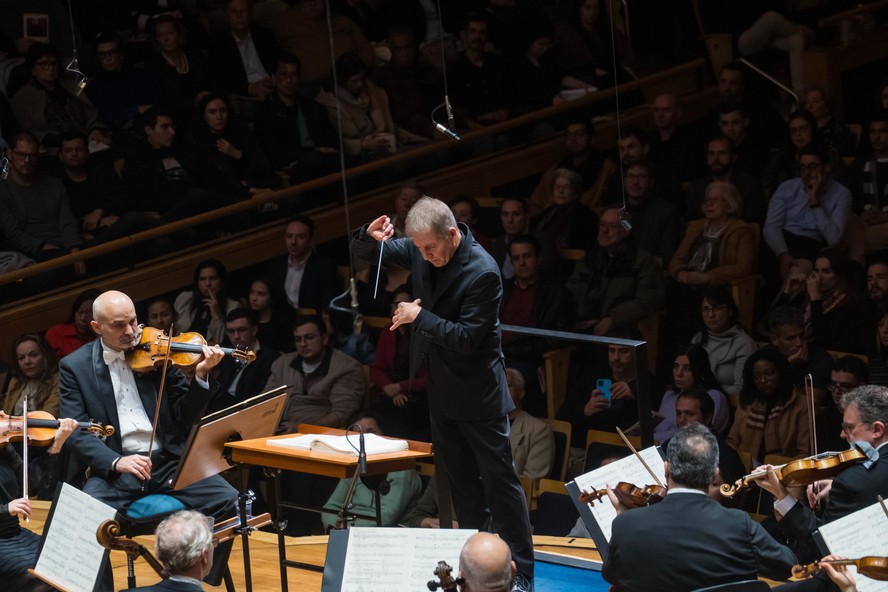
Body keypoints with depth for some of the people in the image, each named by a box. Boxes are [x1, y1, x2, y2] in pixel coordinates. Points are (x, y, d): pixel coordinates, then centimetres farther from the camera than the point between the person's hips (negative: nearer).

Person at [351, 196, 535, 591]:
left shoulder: (482, 272, -24)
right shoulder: (421, 251, -3)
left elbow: (467, 338, -24)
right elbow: (366, 254, 7)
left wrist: (420, 317, -22)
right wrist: (369, 238, -15)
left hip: (476, 392, -7)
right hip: (441, 387, 7)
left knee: (499, 480, -1)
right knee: (459, 478, 15)